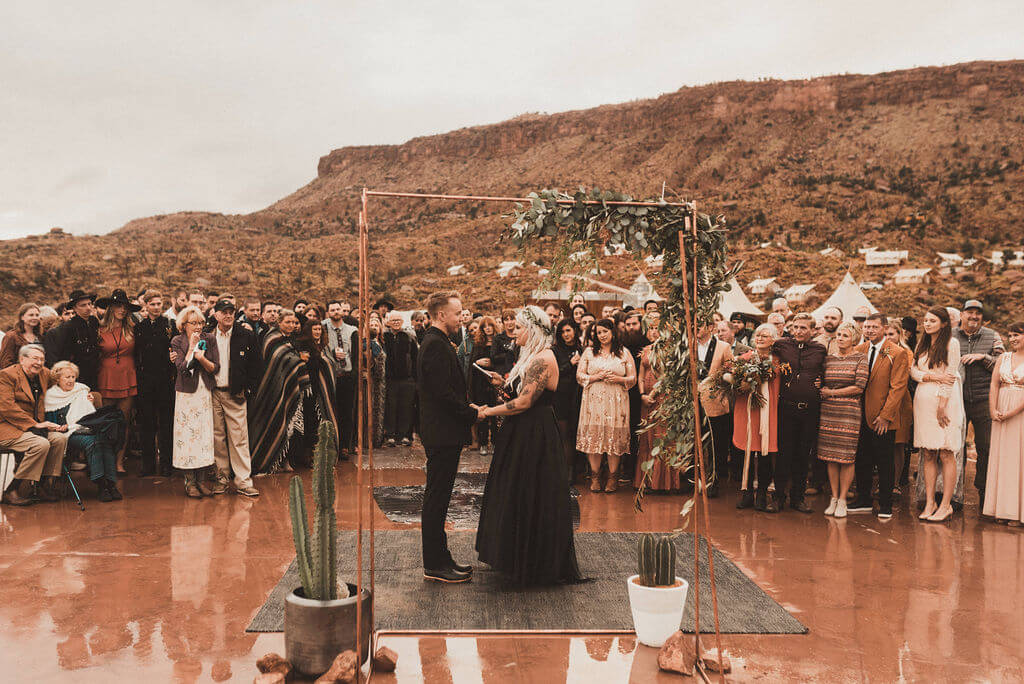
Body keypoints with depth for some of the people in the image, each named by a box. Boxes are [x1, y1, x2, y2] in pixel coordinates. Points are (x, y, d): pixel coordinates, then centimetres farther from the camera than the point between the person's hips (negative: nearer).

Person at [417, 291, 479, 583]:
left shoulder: (436, 342, 15)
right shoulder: (436, 345, -18)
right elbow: (443, 392, -23)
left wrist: (466, 408, 8)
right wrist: (473, 414, -13)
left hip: (442, 433, 11)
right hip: (442, 435, -11)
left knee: (438, 499, 15)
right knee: (436, 498, -3)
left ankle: (439, 558, 24)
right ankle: (434, 565, 5)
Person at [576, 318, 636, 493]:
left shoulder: (624, 353, 9)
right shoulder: (589, 352, 11)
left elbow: (633, 379, 8)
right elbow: (579, 376, 7)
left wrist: (617, 379, -11)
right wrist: (597, 377, -9)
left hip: (616, 401, 0)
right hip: (594, 400, 1)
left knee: (615, 436, -3)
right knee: (593, 435, -4)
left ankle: (612, 477, 6)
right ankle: (595, 476, 5)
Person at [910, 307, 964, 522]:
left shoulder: (952, 343, -1)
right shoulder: (922, 344, 17)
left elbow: (949, 376, -7)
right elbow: (913, 370, 9)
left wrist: (942, 406, -12)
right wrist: (933, 376, -10)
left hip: (945, 401, -5)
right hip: (923, 400, 6)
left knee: (946, 454, -6)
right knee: (927, 454, 4)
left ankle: (946, 505, -4)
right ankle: (929, 503, 5)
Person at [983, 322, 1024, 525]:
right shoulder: (1003, 358, 11)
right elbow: (994, 384, 6)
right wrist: (993, 410, -6)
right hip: (1002, 412, 5)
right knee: (1002, 457, 5)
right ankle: (1003, 509, 11)